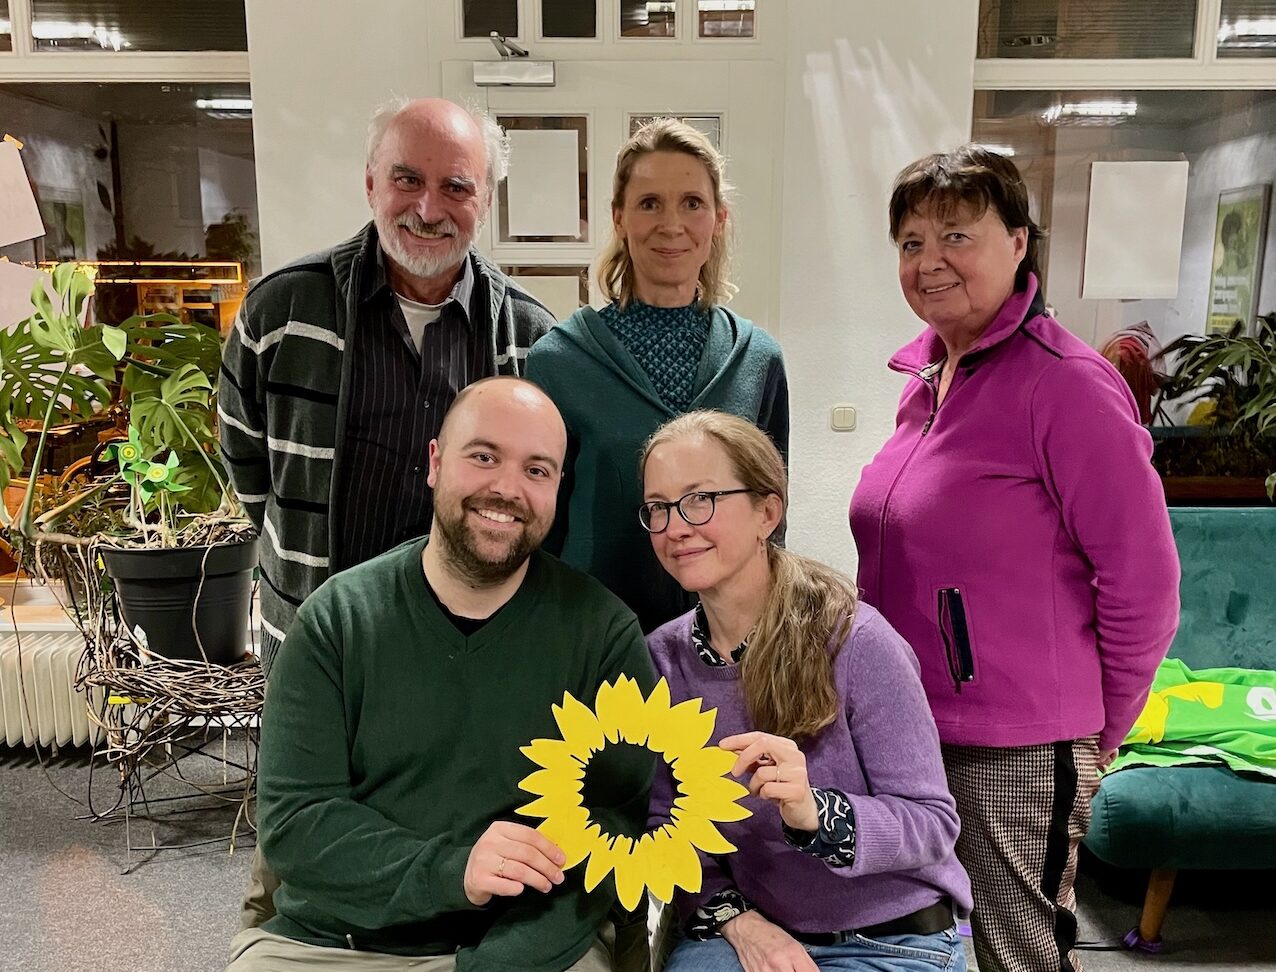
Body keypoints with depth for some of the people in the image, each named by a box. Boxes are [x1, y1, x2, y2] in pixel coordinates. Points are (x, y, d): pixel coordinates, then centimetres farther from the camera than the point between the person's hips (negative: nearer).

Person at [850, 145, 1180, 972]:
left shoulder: (1064, 383, -17)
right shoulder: (926, 374, 7)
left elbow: (1143, 579, -15)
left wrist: (1102, 728, -5)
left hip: (1017, 748, -8)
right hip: (910, 724, 8)